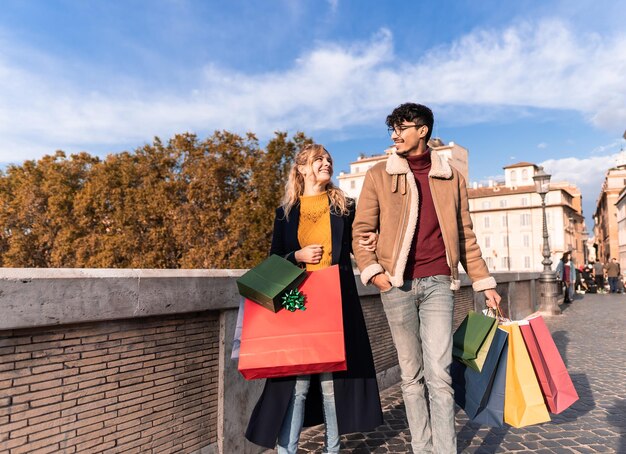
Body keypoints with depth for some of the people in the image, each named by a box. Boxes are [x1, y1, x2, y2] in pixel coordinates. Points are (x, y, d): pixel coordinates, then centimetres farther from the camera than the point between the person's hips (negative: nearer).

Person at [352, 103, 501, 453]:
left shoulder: (451, 177, 11)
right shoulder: (379, 175, 6)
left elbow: (465, 235, 14)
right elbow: (362, 230, 4)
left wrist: (484, 282, 11)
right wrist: (371, 271, -10)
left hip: (439, 283, 0)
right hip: (397, 284, 0)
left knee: (439, 374, -5)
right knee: (412, 375, 9)